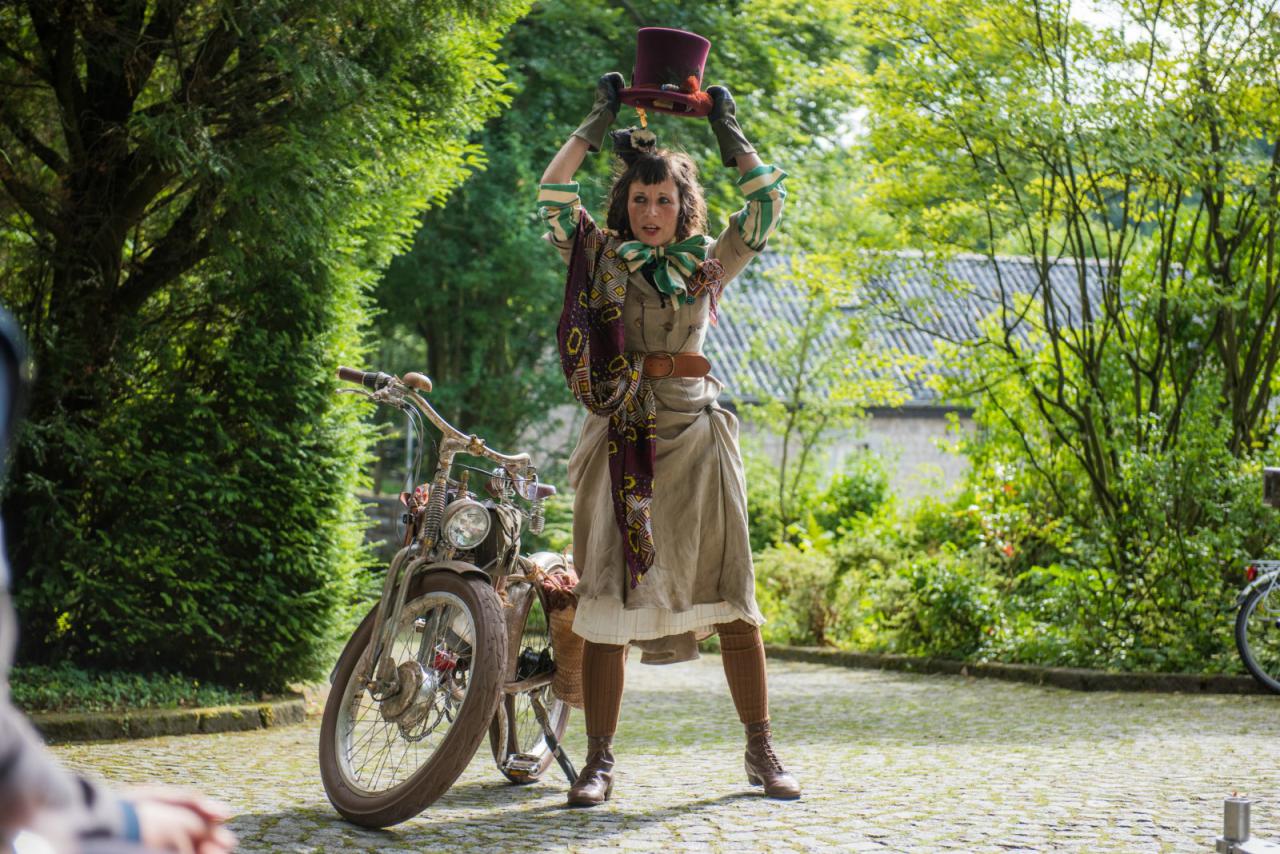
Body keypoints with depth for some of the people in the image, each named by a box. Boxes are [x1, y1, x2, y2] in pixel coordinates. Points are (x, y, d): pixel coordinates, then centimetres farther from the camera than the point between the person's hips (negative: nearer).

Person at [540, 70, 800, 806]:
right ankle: (599, 763, 2)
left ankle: (762, 753, 8)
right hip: (619, 433, -1)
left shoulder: (710, 262, 12)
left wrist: (730, 132, 10)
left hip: (695, 432, 1)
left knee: (731, 599, 0)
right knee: (607, 601, -3)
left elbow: (768, 204, 6)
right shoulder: (599, 255, 10)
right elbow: (554, 193, 0)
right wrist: (599, 122, 3)